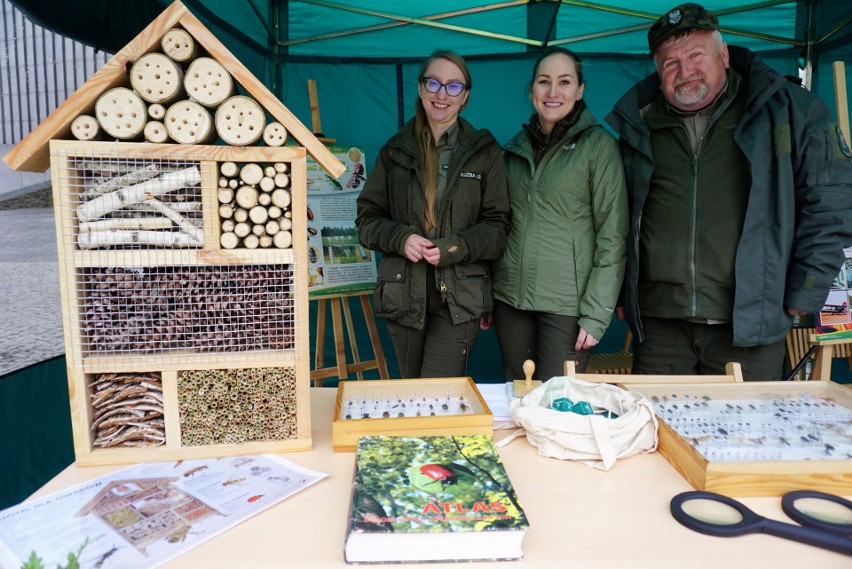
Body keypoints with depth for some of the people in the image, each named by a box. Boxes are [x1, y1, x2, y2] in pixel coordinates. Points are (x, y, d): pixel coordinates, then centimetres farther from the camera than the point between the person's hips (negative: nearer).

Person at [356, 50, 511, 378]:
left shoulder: (484, 151, 4)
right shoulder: (395, 150, 8)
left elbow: (497, 224, 1)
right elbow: (367, 218, 7)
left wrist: (456, 247, -16)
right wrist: (400, 238, -13)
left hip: (458, 298, -2)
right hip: (403, 294, 2)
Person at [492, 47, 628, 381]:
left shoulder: (598, 145, -3)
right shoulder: (516, 147, 10)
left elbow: (612, 237, -7)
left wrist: (596, 314, -12)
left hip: (567, 303, -4)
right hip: (510, 298, 4)